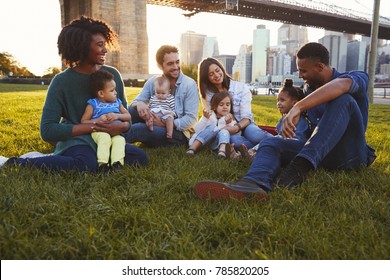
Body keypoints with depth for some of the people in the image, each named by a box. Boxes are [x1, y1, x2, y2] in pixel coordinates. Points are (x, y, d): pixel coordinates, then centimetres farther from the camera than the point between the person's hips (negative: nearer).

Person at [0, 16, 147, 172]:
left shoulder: (112, 74, 3)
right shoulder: (61, 82, -8)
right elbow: (47, 130, -13)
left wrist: (122, 126, -15)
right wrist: (92, 126, -20)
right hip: (76, 140, -4)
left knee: (140, 157, -23)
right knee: (86, 165, -38)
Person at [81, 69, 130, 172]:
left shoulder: (117, 102, 17)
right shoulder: (93, 104, 5)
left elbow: (128, 116, 14)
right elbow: (83, 121, 2)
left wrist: (117, 116, -6)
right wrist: (98, 120, -13)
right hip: (98, 131, -3)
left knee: (120, 140, -31)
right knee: (105, 138, -37)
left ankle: (117, 162, -40)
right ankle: (102, 162, -38)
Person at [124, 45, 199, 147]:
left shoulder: (190, 84, -9)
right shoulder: (152, 82, 4)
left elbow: (191, 118, -14)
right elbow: (136, 101, 1)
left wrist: (164, 124, -24)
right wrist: (139, 104, -25)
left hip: (178, 133, -4)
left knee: (138, 128, -31)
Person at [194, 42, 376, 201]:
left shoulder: (358, 78, -5)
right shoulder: (308, 90, 15)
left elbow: (341, 85, -32)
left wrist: (297, 108, -43)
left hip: (350, 153, -4)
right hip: (322, 153, 5)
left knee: (343, 99, -28)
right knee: (271, 143, -17)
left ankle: (301, 165, -40)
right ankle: (255, 184, -52)